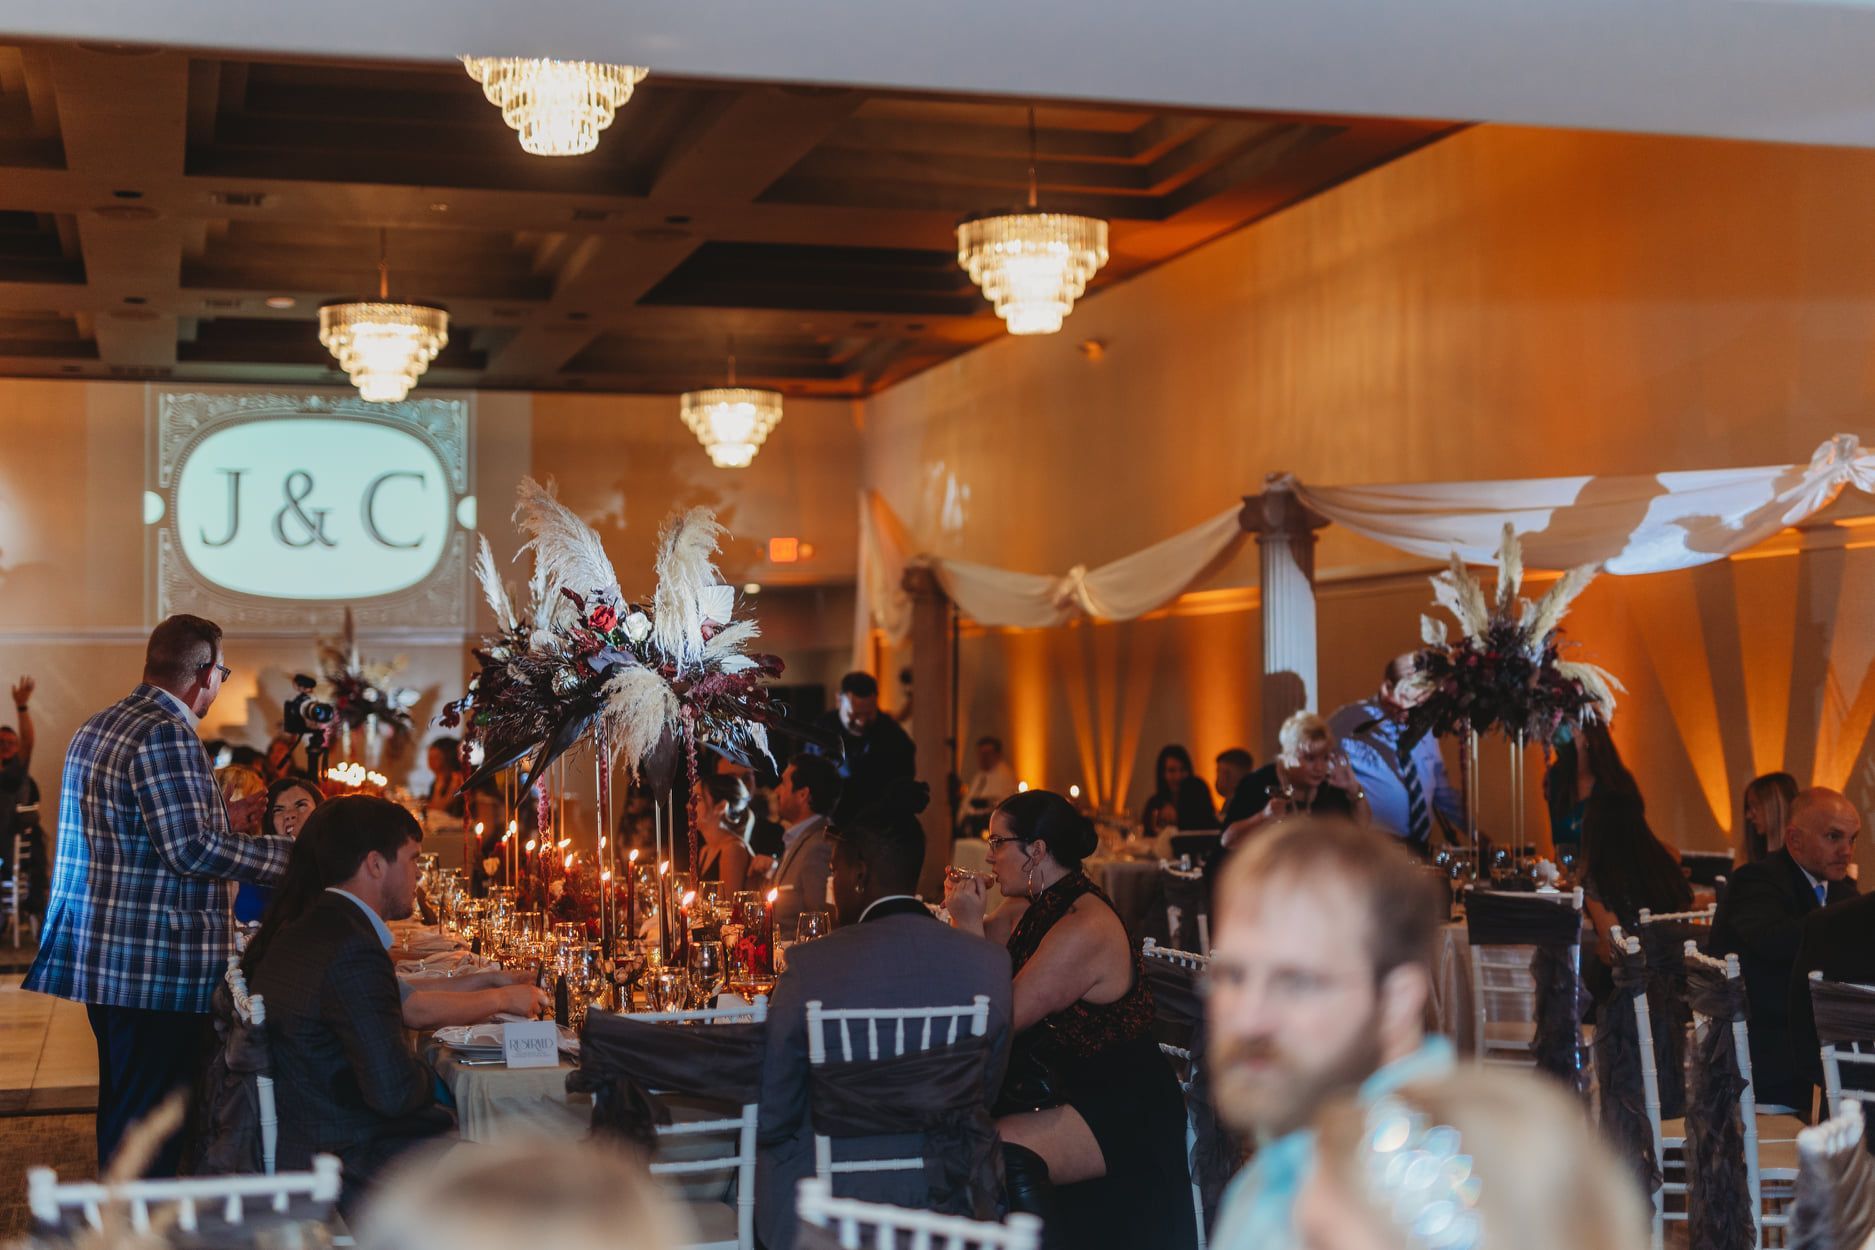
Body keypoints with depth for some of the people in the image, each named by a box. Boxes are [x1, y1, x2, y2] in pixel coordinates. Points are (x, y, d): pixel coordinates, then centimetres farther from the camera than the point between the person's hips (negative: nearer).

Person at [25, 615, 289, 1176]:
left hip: (100, 955, 10)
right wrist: (291, 852, -13)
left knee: (122, 1103, 18)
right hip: (157, 962, -10)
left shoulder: (96, 727, 16)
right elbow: (192, 850, -22)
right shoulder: (166, 734, -16)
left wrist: (219, 817, 26)